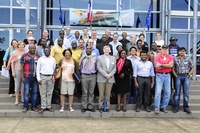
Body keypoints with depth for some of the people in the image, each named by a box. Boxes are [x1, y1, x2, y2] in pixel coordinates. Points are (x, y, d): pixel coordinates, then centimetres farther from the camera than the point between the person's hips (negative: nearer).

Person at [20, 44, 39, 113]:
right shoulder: (24, 56, 1)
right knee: (26, 92, -2)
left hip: (35, 77, 3)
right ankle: (25, 107, 8)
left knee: (35, 92, 7)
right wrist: (22, 77, -4)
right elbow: (22, 67, 0)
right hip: (27, 77, -3)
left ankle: (34, 106, 16)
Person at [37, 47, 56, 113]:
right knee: (43, 93, 0)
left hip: (51, 77, 2)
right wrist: (38, 79, -5)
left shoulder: (53, 59, 10)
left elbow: (54, 69, 10)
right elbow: (38, 69, 3)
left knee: (49, 93, 5)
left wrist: (54, 76, -3)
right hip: (42, 77, -1)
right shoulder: (40, 59, 5)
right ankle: (43, 107, 5)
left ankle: (49, 106, 12)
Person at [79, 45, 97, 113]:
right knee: (84, 92, 2)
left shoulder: (94, 58, 9)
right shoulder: (82, 57, 6)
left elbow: (96, 67, 11)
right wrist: (80, 75, 5)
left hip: (93, 76, 1)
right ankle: (84, 106, 9)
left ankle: (90, 106, 12)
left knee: (91, 92, 5)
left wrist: (95, 73, 5)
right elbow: (80, 67, 9)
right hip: (84, 76, -1)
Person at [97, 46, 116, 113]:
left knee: (108, 94, 3)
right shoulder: (99, 58, 6)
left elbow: (114, 68, 9)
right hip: (101, 78, -2)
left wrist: (110, 75, -7)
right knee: (101, 94, -1)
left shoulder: (113, 58, 14)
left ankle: (107, 107, 11)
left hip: (110, 79, 2)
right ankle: (100, 107, 9)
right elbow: (99, 67, -4)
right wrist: (106, 75, -12)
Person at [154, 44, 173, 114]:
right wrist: (166, 65, -7)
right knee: (158, 91, -7)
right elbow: (157, 66, -14)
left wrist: (162, 65, -12)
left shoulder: (170, 57, 7)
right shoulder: (158, 56, -3)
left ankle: (163, 107, 18)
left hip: (167, 75, 4)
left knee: (167, 92, 6)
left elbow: (170, 65, -10)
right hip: (159, 75, -4)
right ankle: (156, 108, -2)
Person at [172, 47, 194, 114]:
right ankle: (176, 107, 10)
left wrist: (188, 75, 0)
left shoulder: (188, 59, 5)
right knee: (177, 92, 3)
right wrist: (176, 76, -4)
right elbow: (173, 69, 4)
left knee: (186, 93, 3)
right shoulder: (175, 59, 3)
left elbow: (192, 68, 8)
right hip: (178, 77, -1)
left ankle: (186, 107, 12)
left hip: (186, 77, 1)